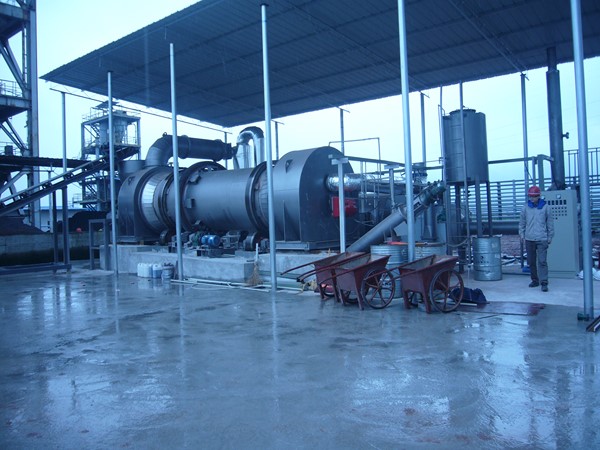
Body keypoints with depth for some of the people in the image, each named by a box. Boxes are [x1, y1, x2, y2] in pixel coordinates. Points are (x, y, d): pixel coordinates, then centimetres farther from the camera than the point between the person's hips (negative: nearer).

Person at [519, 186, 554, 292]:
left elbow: (550, 223, 5)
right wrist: (522, 235, 8)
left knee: (542, 261, -9)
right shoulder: (525, 207, 5)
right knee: (531, 262, 9)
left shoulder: (545, 207, 0)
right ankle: (535, 280, 22)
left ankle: (544, 283, -7)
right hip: (529, 239, 3)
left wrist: (549, 238, 4)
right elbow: (522, 223, 14)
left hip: (542, 239, -3)